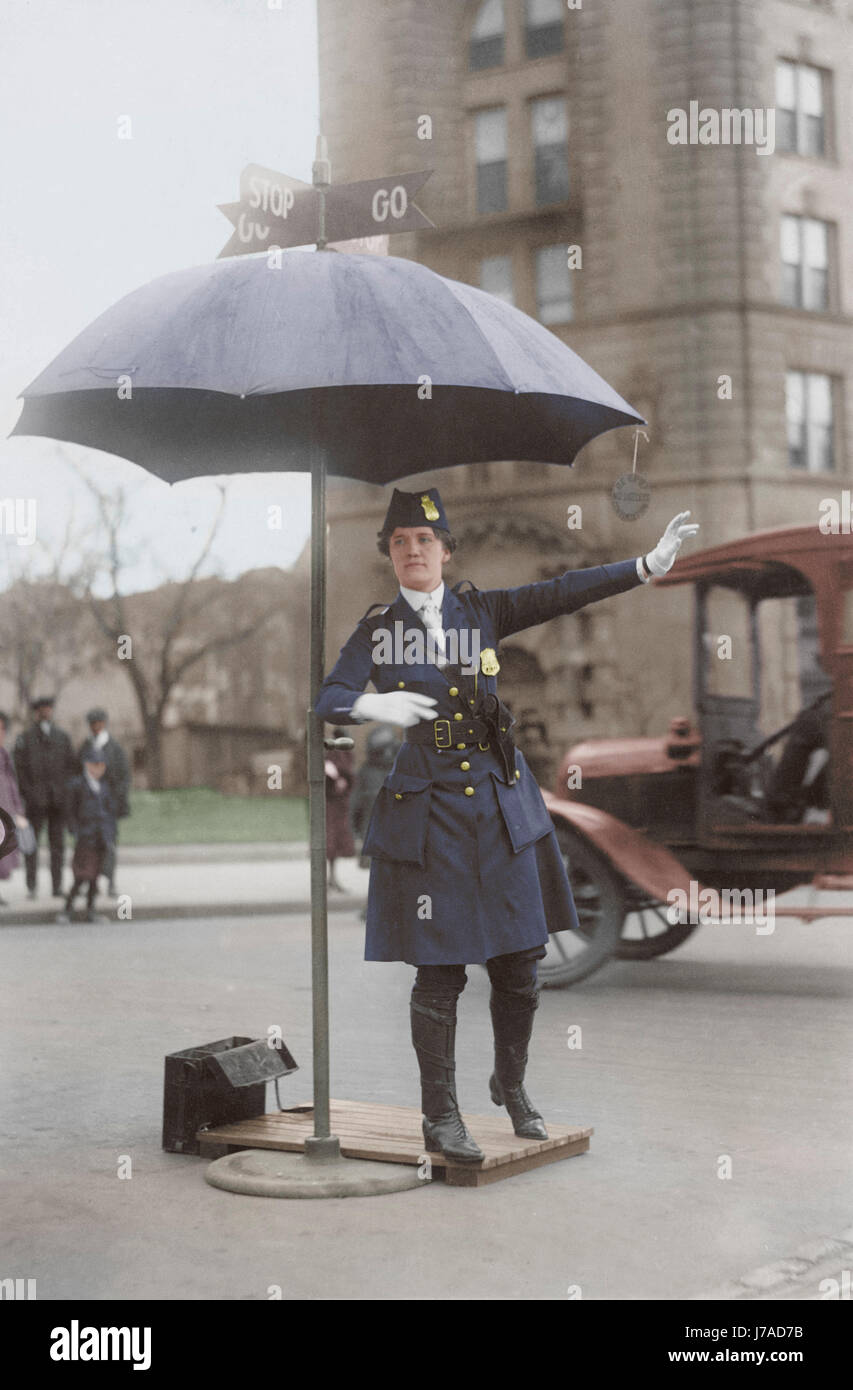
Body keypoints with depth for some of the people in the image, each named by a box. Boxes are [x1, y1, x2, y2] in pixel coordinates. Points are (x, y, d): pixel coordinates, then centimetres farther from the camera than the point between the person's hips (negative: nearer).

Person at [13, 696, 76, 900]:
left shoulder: (62, 737, 12)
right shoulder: (24, 738, 3)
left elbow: (72, 766, 12)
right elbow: (19, 768, -1)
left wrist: (67, 790, 1)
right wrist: (28, 793, -8)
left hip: (59, 799, 3)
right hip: (36, 798, -2)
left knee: (57, 843, 4)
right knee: (31, 842, -4)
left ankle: (57, 885, 8)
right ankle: (31, 886, 2)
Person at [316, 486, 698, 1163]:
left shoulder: (480, 610, 9)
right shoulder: (377, 628, 4)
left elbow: (561, 593, 0)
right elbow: (328, 701, -6)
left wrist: (649, 563, -10)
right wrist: (372, 704, -27)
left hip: (501, 806, 3)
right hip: (427, 813, -2)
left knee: (520, 963, 6)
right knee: (440, 972, -1)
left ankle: (512, 1084, 30)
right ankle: (441, 1117, 13)